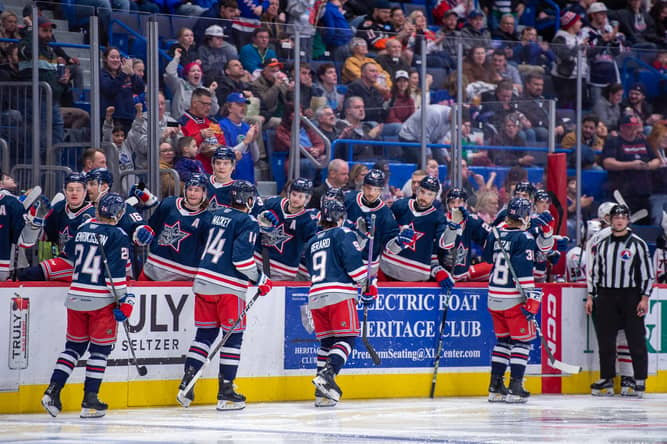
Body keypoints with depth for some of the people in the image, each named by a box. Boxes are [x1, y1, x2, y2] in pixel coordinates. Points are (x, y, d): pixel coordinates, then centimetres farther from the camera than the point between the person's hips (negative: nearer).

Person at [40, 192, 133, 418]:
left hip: (76, 296, 5)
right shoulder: (117, 236, -9)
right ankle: (90, 401, 3)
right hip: (101, 300, -5)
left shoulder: (83, 229, 10)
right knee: (100, 349, 4)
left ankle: (53, 391, 4)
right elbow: (116, 271, -15)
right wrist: (124, 300, -11)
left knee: (74, 346, 15)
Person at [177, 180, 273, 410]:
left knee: (205, 333, 14)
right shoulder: (248, 222, -9)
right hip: (229, 287, -6)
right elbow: (241, 257, -17)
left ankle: (186, 384, 5)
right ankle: (226, 393, 2)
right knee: (233, 337, 3)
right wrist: (260, 280, -6)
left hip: (203, 280, 6)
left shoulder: (218, 214, 13)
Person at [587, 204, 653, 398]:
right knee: (605, 340, 4)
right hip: (606, 297, 4)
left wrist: (644, 298, -9)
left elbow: (647, 273, -2)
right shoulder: (602, 245, 12)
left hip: (630, 297, -4)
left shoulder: (638, 244, 0)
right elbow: (595, 272, 17)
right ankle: (606, 380, 12)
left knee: (636, 341, -4)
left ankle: (640, 382, 1)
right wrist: (591, 297, 11)